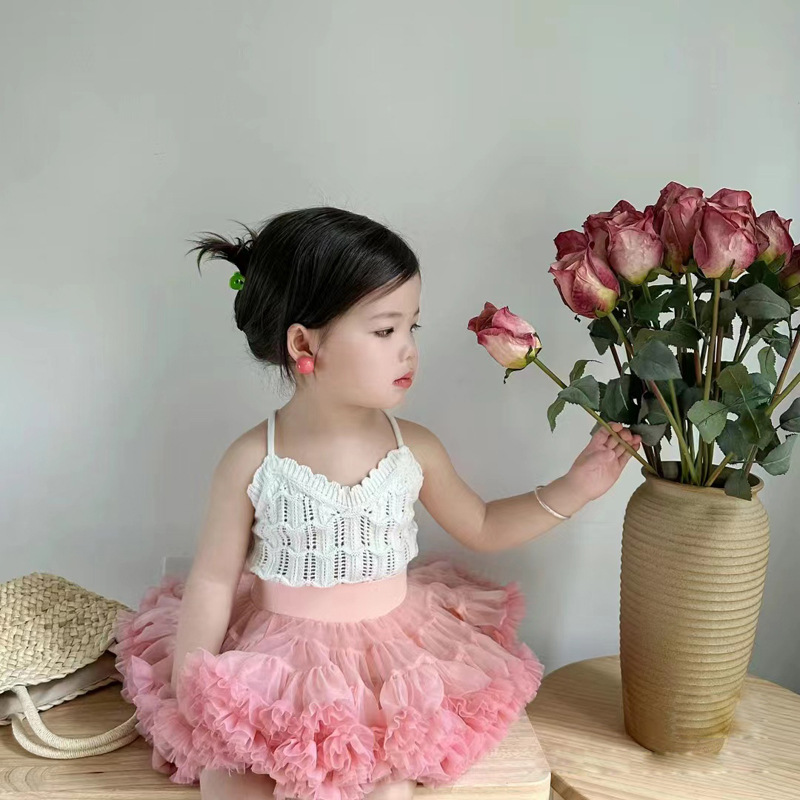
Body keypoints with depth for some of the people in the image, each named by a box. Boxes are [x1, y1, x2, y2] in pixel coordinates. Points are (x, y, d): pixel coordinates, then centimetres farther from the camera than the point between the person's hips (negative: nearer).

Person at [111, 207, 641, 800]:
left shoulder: (415, 449, -7)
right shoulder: (252, 461, -14)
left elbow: (482, 527, 8)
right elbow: (213, 581, -6)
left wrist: (572, 489, -2)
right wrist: (187, 699, -6)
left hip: (392, 668, 2)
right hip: (276, 668, -1)